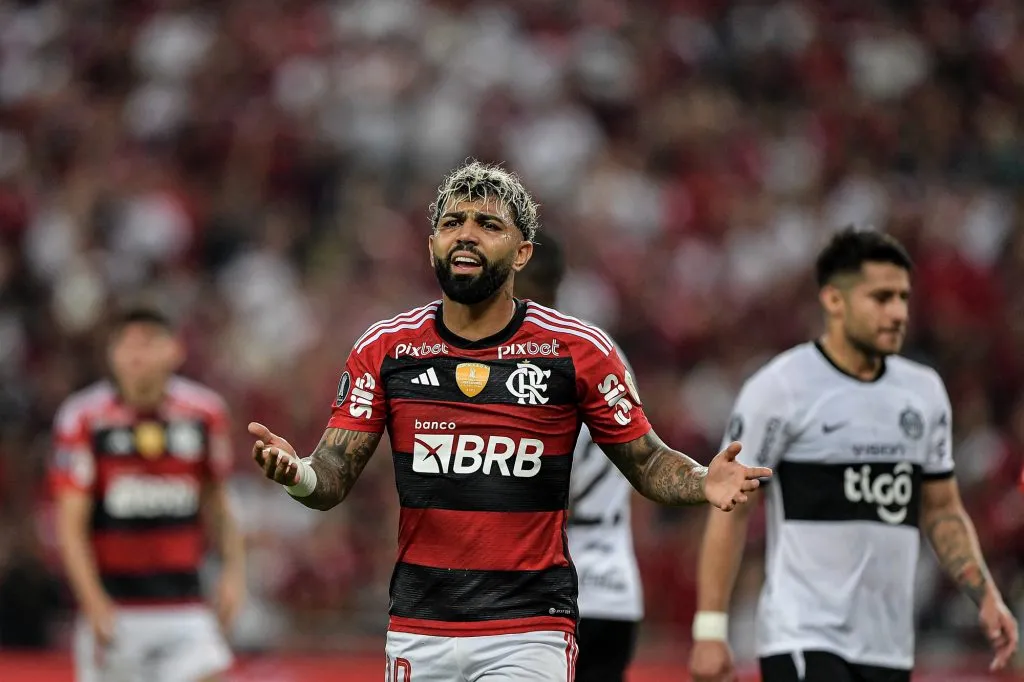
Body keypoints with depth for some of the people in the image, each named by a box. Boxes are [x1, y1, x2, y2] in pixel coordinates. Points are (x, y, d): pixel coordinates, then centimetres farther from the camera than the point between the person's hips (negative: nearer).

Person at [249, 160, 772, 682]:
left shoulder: (577, 350, -1)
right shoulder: (385, 349, 4)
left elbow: (646, 462, 6)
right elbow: (332, 479, 3)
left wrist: (703, 482, -16)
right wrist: (297, 473, -21)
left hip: (528, 633, -3)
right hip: (416, 629, 3)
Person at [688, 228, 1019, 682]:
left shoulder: (925, 391, 11)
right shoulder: (781, 388, -7)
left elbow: (942, 510, 19)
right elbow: (731, 512, -6)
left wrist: (986, 597, 5)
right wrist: (710, 631, -11)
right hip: (802, 640, -7)